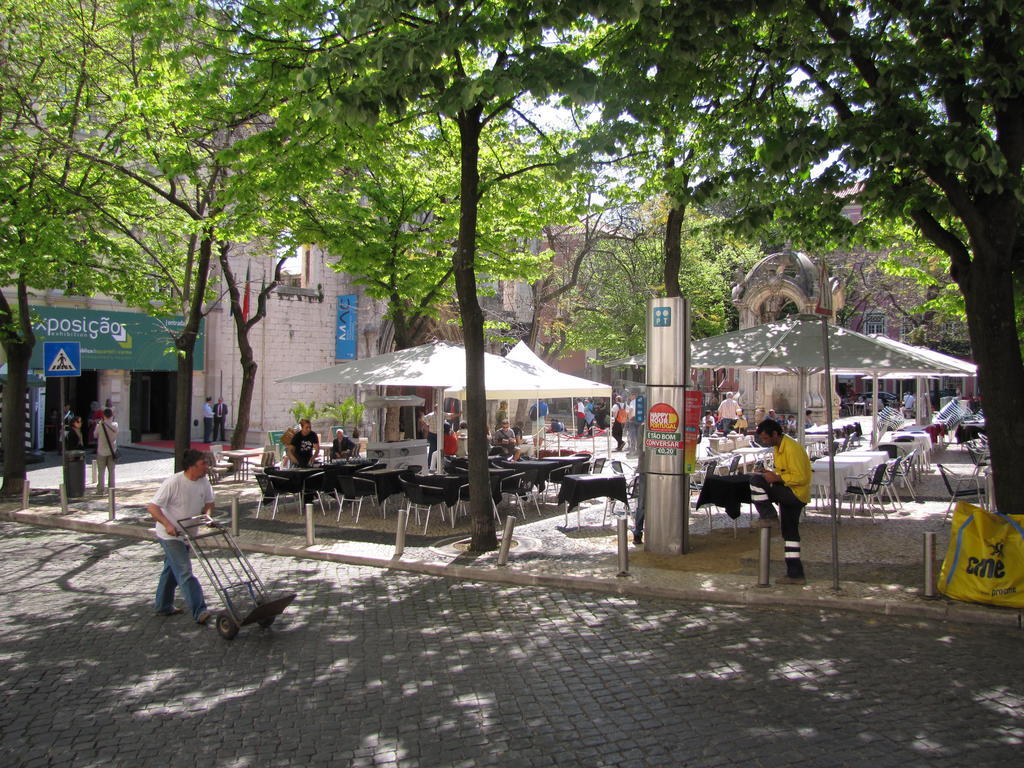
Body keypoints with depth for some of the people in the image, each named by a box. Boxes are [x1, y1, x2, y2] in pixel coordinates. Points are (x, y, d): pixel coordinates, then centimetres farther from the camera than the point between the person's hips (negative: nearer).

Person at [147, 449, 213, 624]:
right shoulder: (173, 483, -23)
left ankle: (163, 606, 36)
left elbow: (209, 502, 11)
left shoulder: (204, 482, -4)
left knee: (172, 570, 21)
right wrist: (167, 524, -35)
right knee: (185, 573, -13)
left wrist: (207, 516, -9)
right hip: (170, 535, -8)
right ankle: (199, 612, -16)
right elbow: (152, 506, -24)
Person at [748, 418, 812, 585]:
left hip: (796, 494, -11)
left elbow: (800, 477, -23)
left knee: (756, 481, -21)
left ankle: (769, 515, -7)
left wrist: (776, 478, -23)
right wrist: (770, 473, 6)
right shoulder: (779, 447, 13)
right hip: (790, 495, 11)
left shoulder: (791, 448, -19)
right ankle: (796, 574, 18)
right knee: (790, 533, 13)